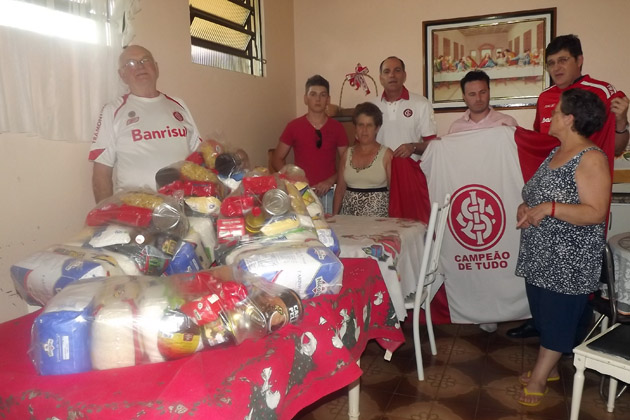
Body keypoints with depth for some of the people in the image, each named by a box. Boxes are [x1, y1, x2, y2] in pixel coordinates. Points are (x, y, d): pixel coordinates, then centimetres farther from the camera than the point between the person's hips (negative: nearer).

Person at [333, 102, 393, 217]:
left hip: (378, 215, -3)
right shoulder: (347, 154, 11)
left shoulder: (387, 154, 1)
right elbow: (340, 189, 13)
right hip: (349, 215, 3)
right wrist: (334, 217, 8)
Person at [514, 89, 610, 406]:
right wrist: (526, 208, -2)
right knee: (544, 313, 17)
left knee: (559, 317, 5)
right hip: (541, 254, 8)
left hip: (569, 260, -8)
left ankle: (539, 377, 16)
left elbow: (595, 212, -23)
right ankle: (548, 367, 33)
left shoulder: (591, 158, -17)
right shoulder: (555, 152, 9)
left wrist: (548, 209, -30)